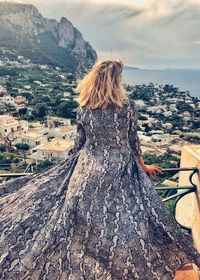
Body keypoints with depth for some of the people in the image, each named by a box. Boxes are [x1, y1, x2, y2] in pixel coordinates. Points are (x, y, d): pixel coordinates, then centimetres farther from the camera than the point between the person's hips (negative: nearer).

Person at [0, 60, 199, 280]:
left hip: (88, 168, 2)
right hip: (120, 169, -1)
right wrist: (143, 167, 15)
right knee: (122, 219, 14)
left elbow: (79, 144, 1)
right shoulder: (129, 107, -10)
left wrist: (73, 165, 19)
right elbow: (133, 142, -1)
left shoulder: (83, 109, -6)